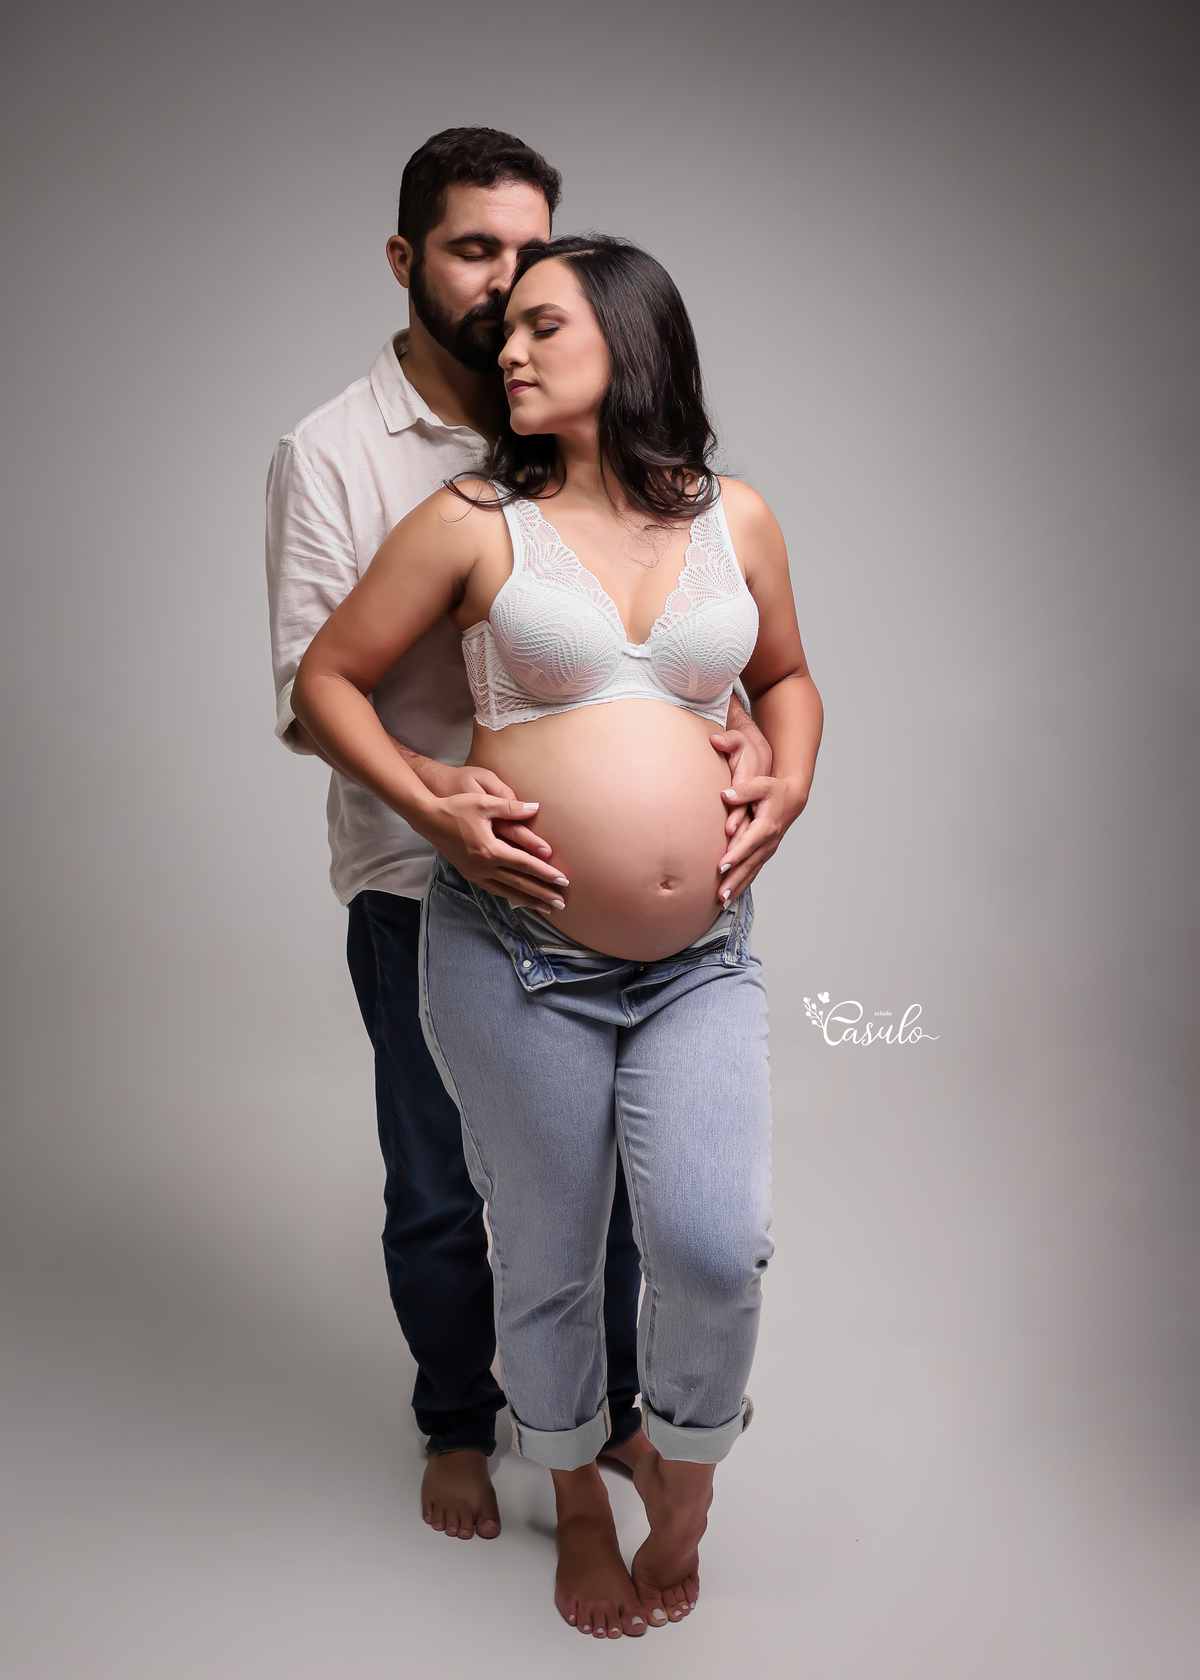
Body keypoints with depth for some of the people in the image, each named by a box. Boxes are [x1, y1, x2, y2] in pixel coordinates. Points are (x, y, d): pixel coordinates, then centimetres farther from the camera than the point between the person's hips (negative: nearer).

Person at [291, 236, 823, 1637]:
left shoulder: (736, 520, 7)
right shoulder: (475, 521, -1)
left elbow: (786, 678, 23)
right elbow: (327, 677, 4)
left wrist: (788, 789, 3)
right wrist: (434, 812, -8)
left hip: (703, 959, 2)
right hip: (518, 955, -1)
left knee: (716, 1249, -8)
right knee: (548, 1261, 11)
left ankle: (683, 1482, 26)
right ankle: (579, 1506, 40)